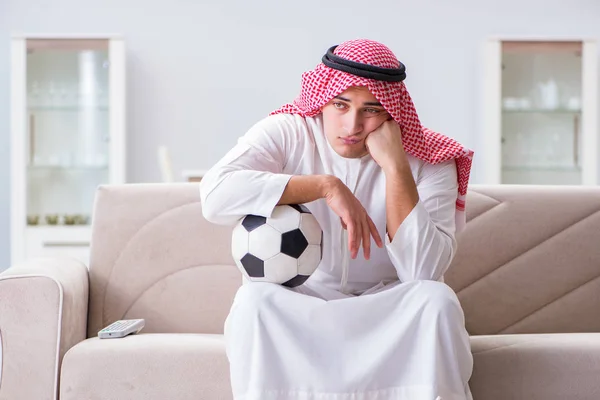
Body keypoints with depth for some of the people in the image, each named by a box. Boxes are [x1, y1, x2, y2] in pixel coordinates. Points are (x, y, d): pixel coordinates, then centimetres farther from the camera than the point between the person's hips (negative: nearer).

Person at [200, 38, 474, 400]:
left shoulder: (428, 161, -9)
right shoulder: (284, 134, -9)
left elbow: (424, 271, -21)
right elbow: (215, 194, -28)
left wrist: (395, 167, -25)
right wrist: (326, 186, -29)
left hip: (390, 310, 1)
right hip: (298, 306, 0)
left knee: (437, 300, -29)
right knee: (254, 299, -30)